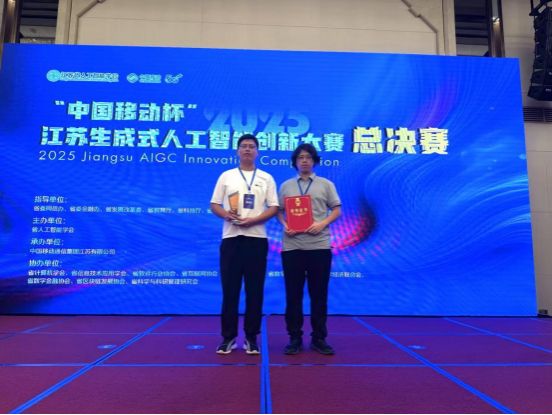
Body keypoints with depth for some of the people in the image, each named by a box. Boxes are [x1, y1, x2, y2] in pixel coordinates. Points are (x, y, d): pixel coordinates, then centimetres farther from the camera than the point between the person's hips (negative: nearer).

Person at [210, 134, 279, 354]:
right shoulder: (226, 176, 11)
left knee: (255, 290, 3)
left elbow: (274, 208, 3)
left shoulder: (266, 178, 9)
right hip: (231, 238, 0)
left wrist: (254, 220, -13)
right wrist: (227, 215, -13)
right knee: (230, 289, 2)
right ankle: (228, 336, 13)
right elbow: (214, 205, 8)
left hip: (256, 238, 0)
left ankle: (251, 337, 14)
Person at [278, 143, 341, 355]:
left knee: (319, 294, 4)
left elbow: (337, 210, 5)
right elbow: (279, 211, 12)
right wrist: (284, 225, -8)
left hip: (319, 246, -1)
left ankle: (319, 338, 16)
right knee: (293, 294, 5)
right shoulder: (286, 186, 13)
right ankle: (295, 338, 16)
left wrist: (322, 224, -12)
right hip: (292, 246, 1)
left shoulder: (326, 185, 9)